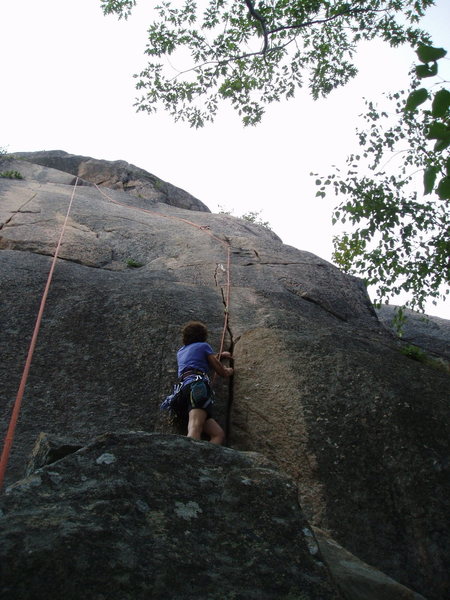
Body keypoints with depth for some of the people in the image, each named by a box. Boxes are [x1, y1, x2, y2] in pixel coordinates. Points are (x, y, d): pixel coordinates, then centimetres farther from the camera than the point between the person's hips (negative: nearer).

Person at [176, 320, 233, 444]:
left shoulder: (180, 352, 36)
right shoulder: (203, 346, 18)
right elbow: (222, 372, 20)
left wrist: (220, 355, 67)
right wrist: (228, 371, 43)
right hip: (197, 384, -6)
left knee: (219, 434, -5)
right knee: (195, 428, -32)